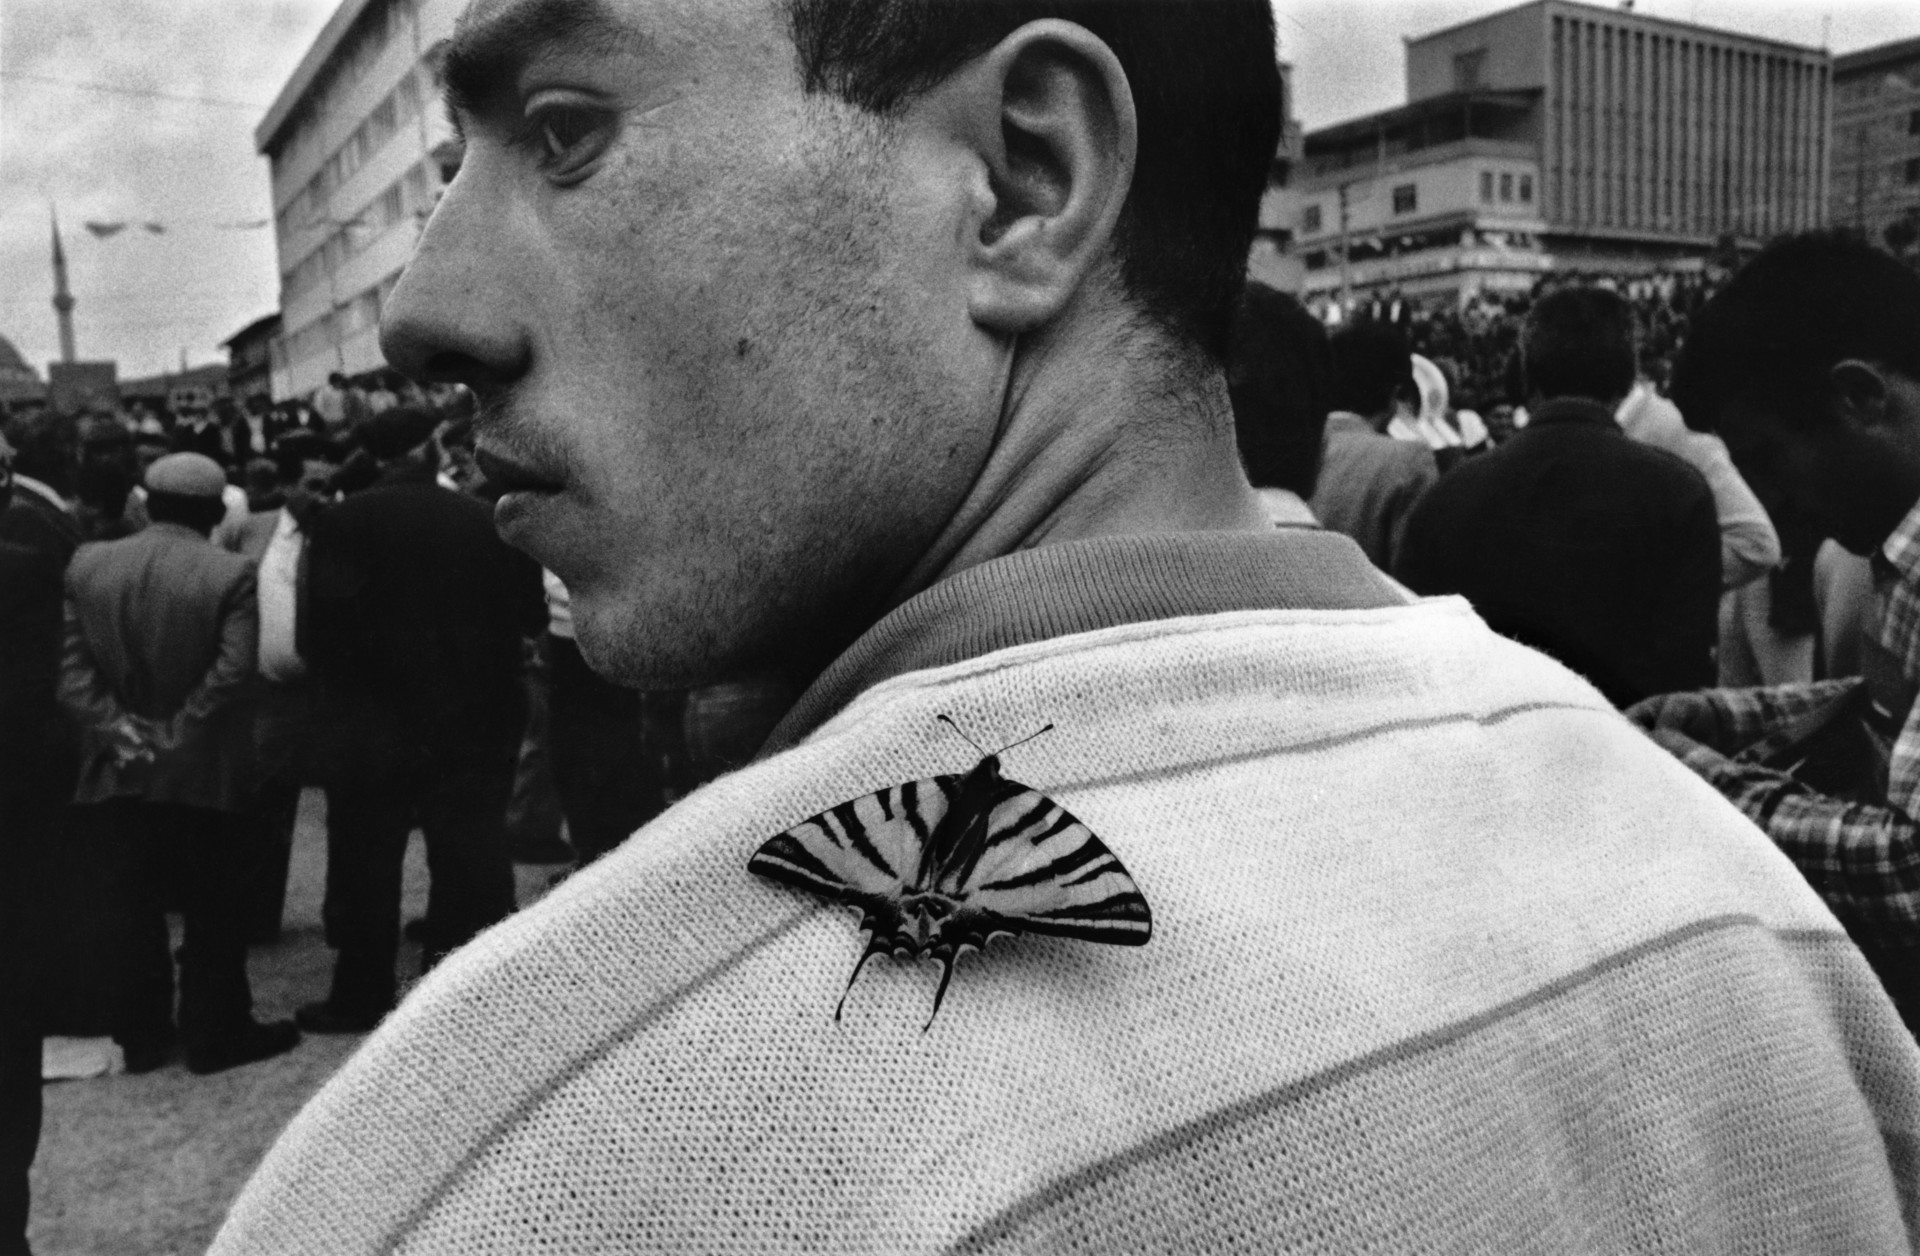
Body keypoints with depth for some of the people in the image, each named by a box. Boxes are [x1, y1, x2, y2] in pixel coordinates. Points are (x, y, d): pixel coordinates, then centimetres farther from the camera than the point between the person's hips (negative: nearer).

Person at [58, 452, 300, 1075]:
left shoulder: (87, 565, 0)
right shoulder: (231, 575, -13)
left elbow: (68, 666, -5)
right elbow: (231, 672, -20)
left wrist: (117, 728, -7)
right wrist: (175, 733, -11)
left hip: (118, 770, 4)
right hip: (204, 771, -4)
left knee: (131, 906, 15)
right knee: (214, 908, 9)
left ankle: (139, 1035, 25)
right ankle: (216, 1034, 17)